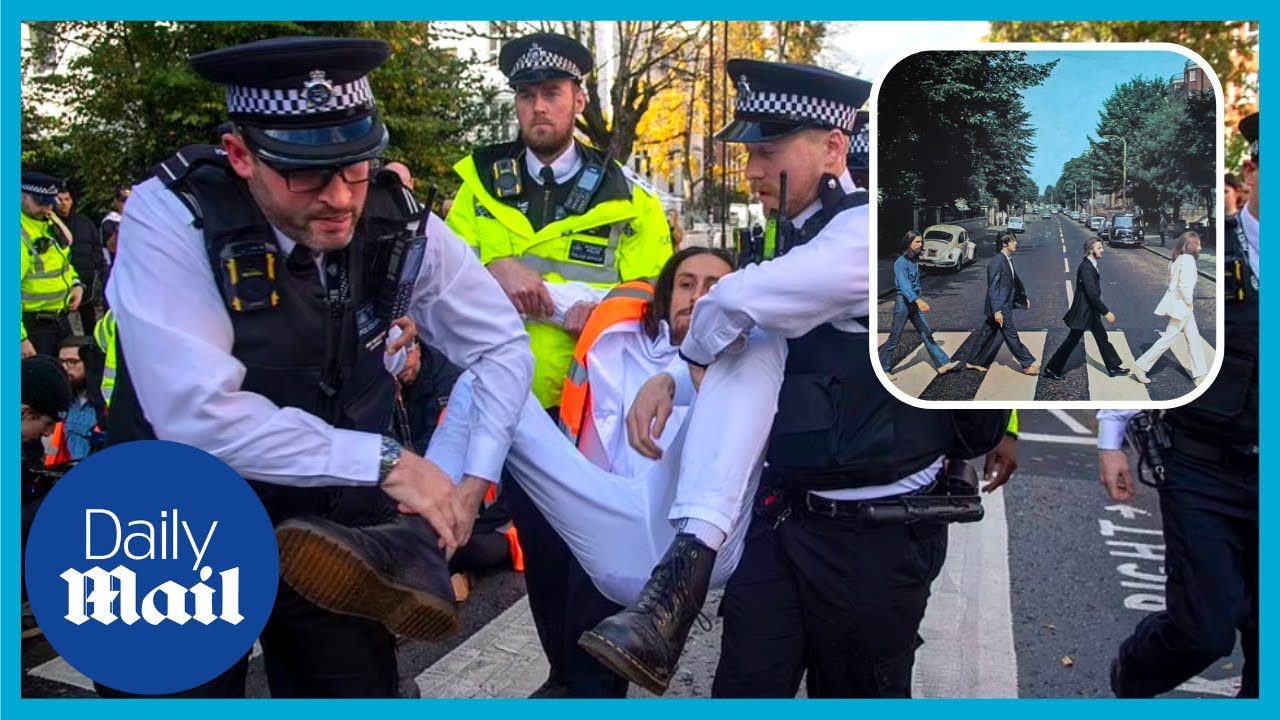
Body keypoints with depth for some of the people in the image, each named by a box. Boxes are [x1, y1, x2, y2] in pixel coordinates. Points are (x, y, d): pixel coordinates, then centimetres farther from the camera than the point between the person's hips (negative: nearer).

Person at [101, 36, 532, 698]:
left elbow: (503, 345, 2)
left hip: (334, 527, 3)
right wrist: (384, 462, -27)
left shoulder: (400, 225, -10)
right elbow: (197, 413, -29)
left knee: (362, 691, 7)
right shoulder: (170, 215, -20)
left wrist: (470, 484, -10)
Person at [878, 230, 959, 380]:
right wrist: (918, 300, -43)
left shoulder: (913, 261, 10)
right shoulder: (901, 262, -17)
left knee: (927, 334, 7)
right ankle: (882, 369, 10)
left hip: (914, 303, 8)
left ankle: (943, 364, 7)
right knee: (894, 337, -1)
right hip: (903, 302, -8)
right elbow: (903, 285, -30)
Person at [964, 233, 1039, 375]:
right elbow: (992, 288, -21)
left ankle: (973, 362, 24)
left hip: (1005, 305, 9)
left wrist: (1024, 297, 30)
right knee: (1011, 335, -1)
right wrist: (997, 311, -24)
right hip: (1000, 307, -9)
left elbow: (1015, 280, 24)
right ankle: (1027, 365, 7)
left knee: (987, 334, 15)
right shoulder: (996, 262, -20)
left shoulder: (1008, 260, 9)